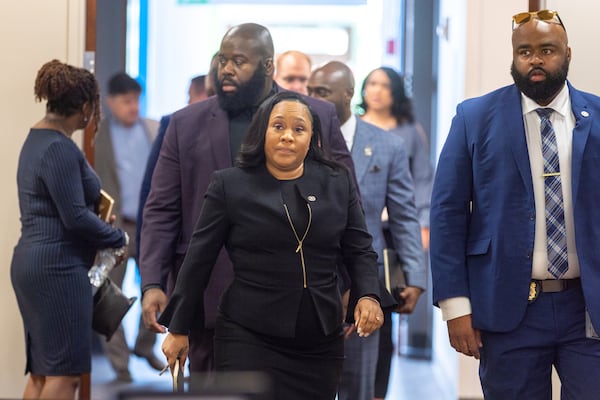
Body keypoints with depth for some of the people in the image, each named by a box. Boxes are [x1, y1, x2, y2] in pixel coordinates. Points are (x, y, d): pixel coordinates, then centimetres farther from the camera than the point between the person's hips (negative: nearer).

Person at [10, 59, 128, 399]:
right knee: (65, 372, -8)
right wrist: (120, 238, -5)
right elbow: (74, 216, -17)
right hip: (58, 268, -10)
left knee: (41, 371, 11)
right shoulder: (59, 148, -16)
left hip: (33, 264, 10)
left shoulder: (37, 139, 14)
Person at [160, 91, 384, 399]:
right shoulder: (230, 185, 1)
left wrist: (368, 296, -10)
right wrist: (179, 328, 3)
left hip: (321, 342, 3)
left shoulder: (338, 183, 8)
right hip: (249, 339, -3)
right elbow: (199, 260, 3)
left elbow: (359, 250, 10)